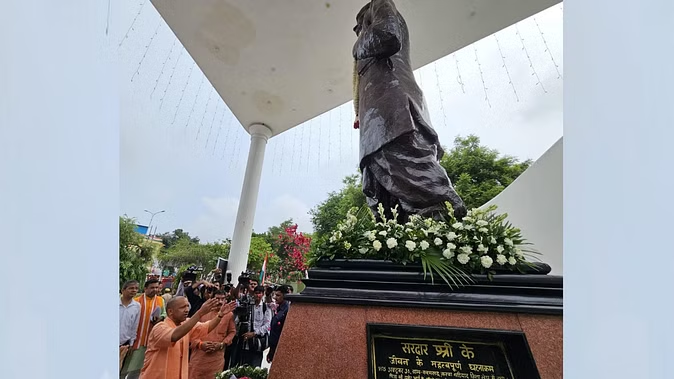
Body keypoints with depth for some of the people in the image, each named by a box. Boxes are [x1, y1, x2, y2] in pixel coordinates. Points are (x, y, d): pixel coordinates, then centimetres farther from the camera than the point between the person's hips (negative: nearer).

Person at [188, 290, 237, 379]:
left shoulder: (229, 315, 0)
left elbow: (232, 332, 8)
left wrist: (222, 344, -6)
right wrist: (200, 343, -12)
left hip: (217, 357, 0)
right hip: (199, 355, 0)